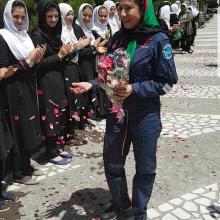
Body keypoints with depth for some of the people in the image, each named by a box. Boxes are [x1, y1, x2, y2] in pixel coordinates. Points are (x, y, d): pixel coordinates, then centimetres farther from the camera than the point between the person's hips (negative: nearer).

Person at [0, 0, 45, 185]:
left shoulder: (25, 35, 12)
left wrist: (37, 59, -4)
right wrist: (27, 61, -19)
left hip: (29, 90, 7)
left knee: (29, 129, 11)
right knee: (18, 131, -1)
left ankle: (26, 166, 25)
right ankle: (18, 173, 12)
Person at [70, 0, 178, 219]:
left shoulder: (158, 40, -11)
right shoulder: (117, 38, 3)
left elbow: (166, 83, -11)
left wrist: (134, 89, -22)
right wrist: (92, 84, -8)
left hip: (145, 117, -4)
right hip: (116, 113, 5)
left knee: (144, 168, 11)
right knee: (112, 164, 15)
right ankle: (120, 202, 42)